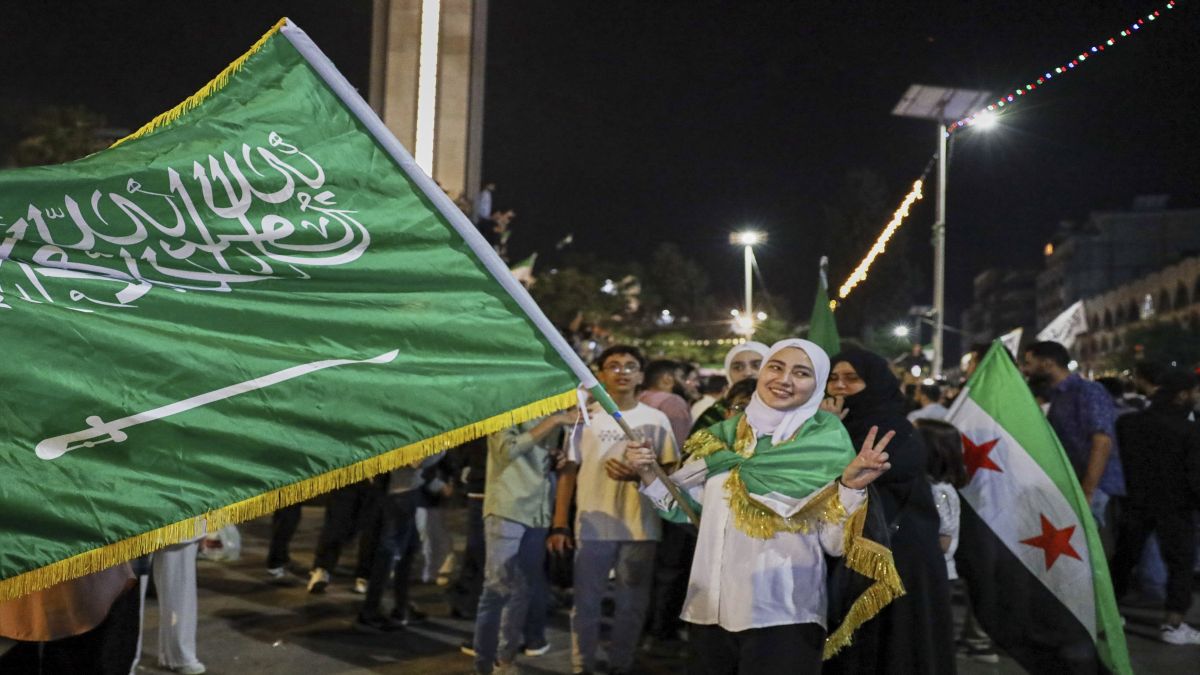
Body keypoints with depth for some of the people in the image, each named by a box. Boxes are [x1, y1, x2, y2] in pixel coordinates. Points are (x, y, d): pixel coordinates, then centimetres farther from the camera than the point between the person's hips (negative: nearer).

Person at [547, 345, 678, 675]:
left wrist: (639, 474, -16)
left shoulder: (656, 420, 3)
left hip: (640, 527, 0)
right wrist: (560, 525, -2)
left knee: (631, 606, 9)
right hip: (592, 526, 0)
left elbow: (670, 471, 5)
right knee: (585, 604, 7)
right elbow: (568, 471, 4)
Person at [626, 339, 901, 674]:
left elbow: (836, 542, -9)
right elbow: (685, 508, 14)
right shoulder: (725, 435, 6)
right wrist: (648, 473, -1)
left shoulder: (827, 443, -4)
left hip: (783, 615, -4)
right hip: (710, 610, 4)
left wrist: (851, 485, -24)